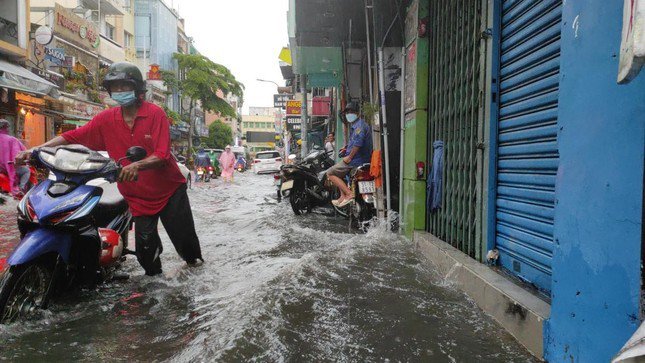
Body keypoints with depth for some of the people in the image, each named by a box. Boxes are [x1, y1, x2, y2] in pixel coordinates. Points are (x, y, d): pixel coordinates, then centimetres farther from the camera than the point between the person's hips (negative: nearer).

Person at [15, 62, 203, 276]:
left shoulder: (155, 114, -12)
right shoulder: (106, 119, 0)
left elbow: (162, 155, -22)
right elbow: (73, 137, -3)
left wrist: (137, 165, -39)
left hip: (170, 190, -3)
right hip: (138, 197, 3)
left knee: (184, 237, 7)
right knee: (145, 254, 4)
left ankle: (194, 260, 40)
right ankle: (153, 276, 33)